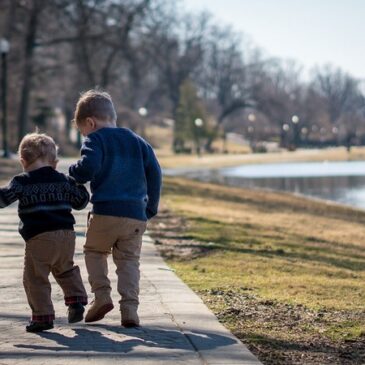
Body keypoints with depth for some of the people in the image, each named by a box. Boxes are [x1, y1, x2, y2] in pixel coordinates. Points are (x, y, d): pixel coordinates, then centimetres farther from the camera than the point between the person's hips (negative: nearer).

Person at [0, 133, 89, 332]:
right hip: (66, 234, 6)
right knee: (66, 270, 28)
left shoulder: (22, 181, -2)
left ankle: (43, 315, -2)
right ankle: (76, 299, 15)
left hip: (39, 238, -5)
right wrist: (78, 186, 38)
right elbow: (81, 201, 20)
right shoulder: (63, 180, 12)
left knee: (35, 277, 2)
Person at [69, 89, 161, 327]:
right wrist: (151, 208, 19)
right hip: (137, 214, 4)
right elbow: (154, 172, 13)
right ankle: (130, 309, -4)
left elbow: (88, 167, -17)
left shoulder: (95, 140, 1)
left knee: (94, 251, 18)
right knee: (129, 260, 9)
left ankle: (102, 295, 2)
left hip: (105, 212, -4)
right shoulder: (137, 141, 18)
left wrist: (73, 175, 4)